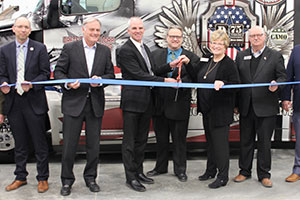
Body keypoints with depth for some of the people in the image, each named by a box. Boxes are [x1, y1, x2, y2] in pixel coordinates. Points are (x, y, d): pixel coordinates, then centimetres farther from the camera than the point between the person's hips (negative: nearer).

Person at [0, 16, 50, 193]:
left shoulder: (39, 48, 2)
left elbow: (46, 73, -1)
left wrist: (31, 84, -18)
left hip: (34, 102, -3)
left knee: (40, 143, 3)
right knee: (20, 144, 14)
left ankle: (43, 179, 15)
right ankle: (21, 177, 26)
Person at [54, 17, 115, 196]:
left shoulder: (105, 51, 9)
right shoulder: (70, 48, 1)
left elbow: (110, 75, 9)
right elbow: (58, 72, 1)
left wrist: (100, 80, -11)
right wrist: (68, 83, -17)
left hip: (96, 104, 3)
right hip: (74, 102, -2)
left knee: (94, 145, 9)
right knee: (69, 145, 2)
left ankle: (90, 178, 26)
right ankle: (67, 181, 18)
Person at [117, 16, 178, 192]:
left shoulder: (145, 48, 16)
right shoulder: (125, 50, -13)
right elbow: (139, 75, -19)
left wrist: (170, 66, 6)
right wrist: (164, 80, -21)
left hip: (146, 101, 9)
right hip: (133, 101, -8)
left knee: (141, 139, 16)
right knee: (130, 141, 1)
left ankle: (139, 172, 28)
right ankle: (131, 177, 9)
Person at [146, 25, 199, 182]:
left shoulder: (191, 57, 1)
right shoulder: (156, 54, 9)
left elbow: (193, 78, -9)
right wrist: (170, 66, -16)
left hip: (179, 105, -3)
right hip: (160, 104, 3)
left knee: (179, 139, 7)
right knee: (161, 138, 16)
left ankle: (180, 170, 22)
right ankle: (160, 167, 32)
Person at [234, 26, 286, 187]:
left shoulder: (275, 56, 3)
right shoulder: (241, 56, 10)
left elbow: (282, 77, 3)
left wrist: (276, 84, -21)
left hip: (266, 107, -2)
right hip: (246, 107, 3)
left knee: (264, 142, 5)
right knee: (246, 141, 12)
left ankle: (264, 174, 18)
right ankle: (244, 171, 25)